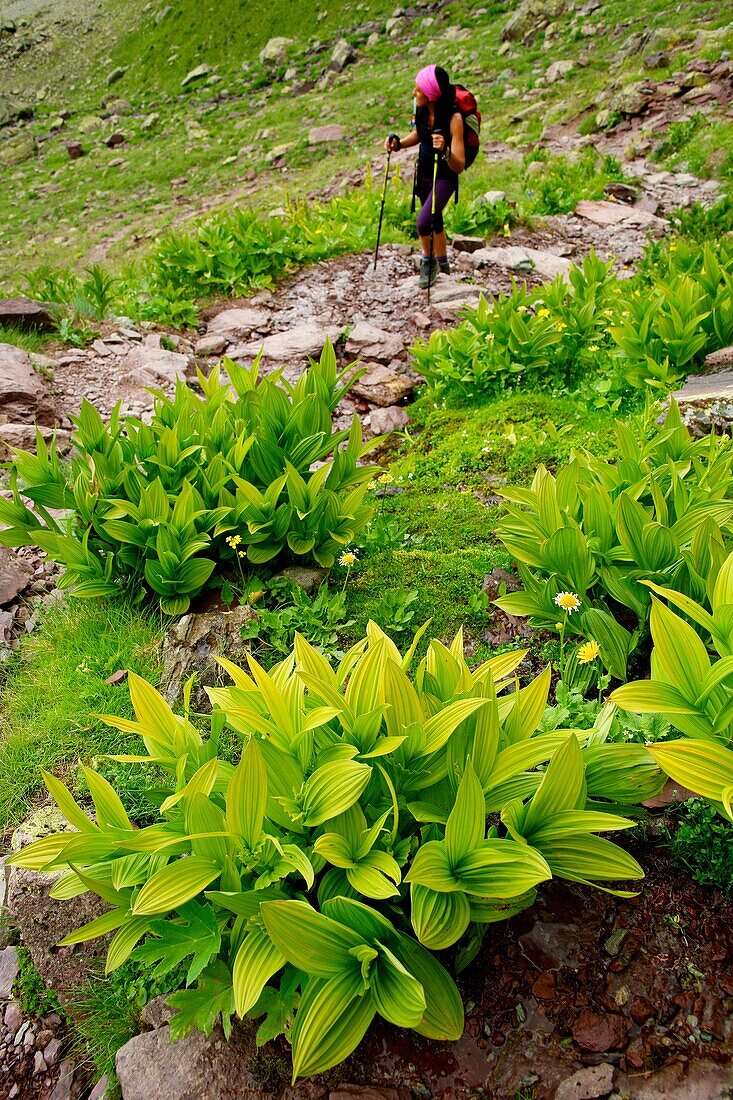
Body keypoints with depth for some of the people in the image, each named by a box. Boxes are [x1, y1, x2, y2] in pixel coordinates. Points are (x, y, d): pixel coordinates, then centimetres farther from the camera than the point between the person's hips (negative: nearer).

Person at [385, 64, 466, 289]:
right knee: (435, 220, 24)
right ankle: (442, 262, 48)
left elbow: (459, 166, -29)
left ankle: (428, 261, 7)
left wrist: (445, 150, -48)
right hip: (424, 171, 7)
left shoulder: (453, 118, -29)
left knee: (423, 223, -23)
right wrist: (398, 143, -6)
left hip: (445, 176, -7)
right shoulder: (421, 109, -12)